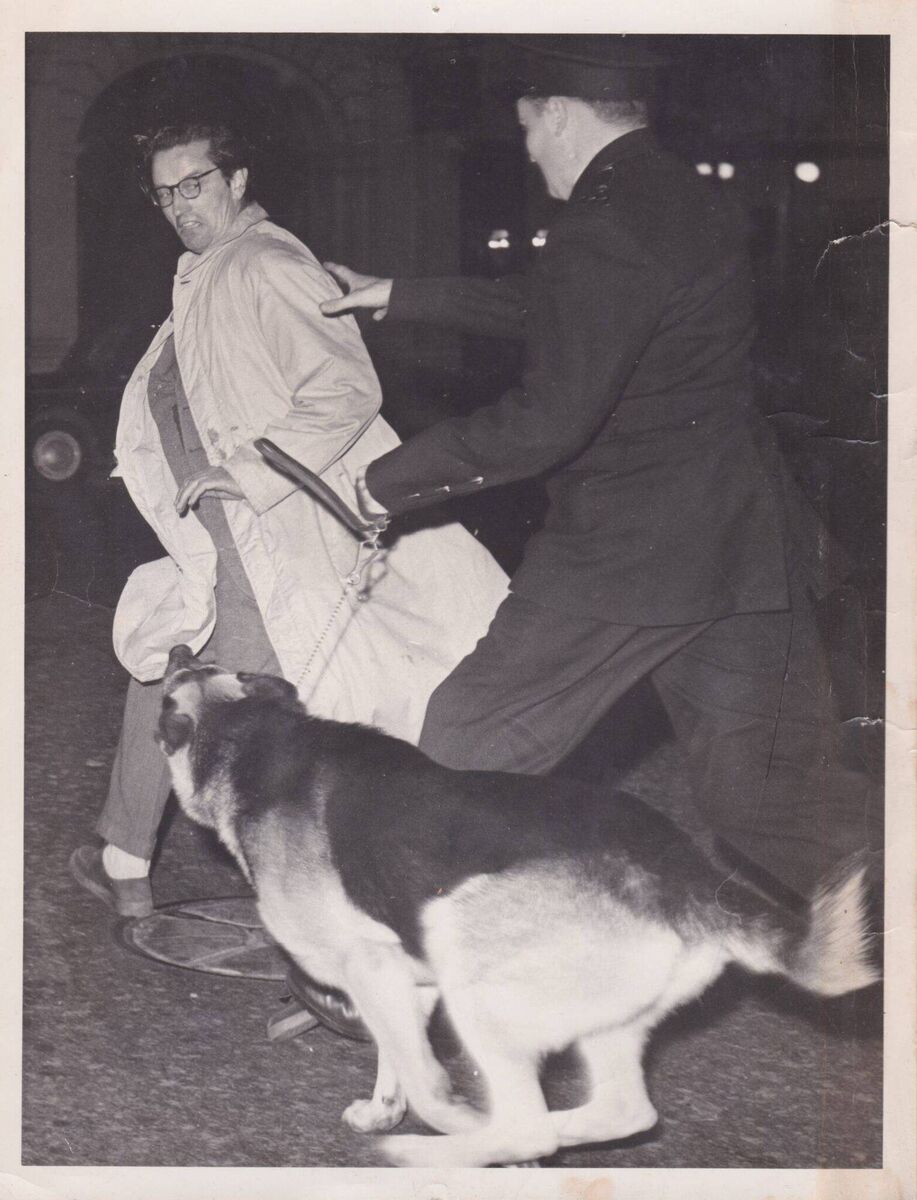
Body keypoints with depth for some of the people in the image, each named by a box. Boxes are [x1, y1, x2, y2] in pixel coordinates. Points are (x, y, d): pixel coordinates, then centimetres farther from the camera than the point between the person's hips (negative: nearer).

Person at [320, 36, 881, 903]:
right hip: (745, 550, 9)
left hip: (626, 555, -9)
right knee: (768, 798, 10)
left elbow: (547, 422, -19)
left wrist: (392, 481, -8)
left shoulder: (606, 232, -16)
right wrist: (397, 298, 31)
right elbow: (541, 310, 26)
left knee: (466, 755, 5)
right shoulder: (688, 203, 14)